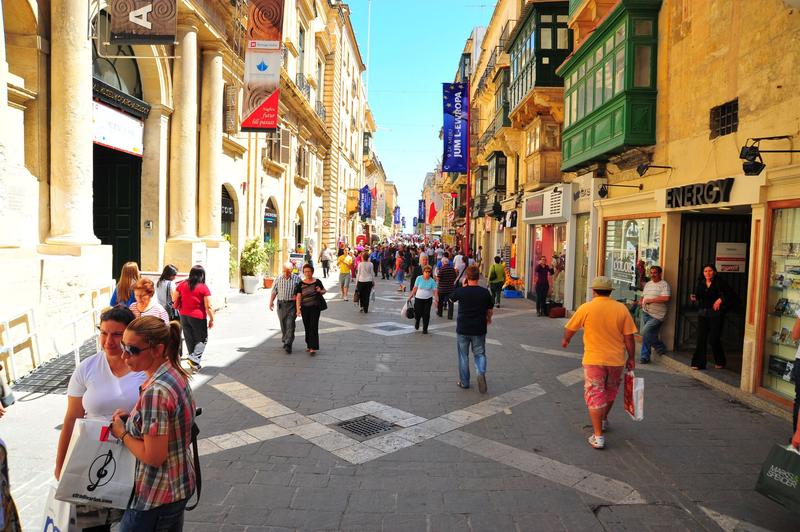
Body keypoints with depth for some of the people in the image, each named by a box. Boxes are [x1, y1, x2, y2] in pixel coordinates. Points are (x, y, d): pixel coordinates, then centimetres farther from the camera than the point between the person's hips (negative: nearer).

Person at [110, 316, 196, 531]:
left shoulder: (156, 391, -29)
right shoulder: (175, 373, -1)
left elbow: (153, 457, -25)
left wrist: (122, 433, -11)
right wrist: (132, 417, 2)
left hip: (156, 498, -8)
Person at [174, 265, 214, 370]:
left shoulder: (182, 284, 0)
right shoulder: (204, 288, -13)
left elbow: (174, 298, 10)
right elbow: (208, 306, -13)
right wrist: (212, 319, -5)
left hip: (184, 316, 5)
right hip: (198, 317, -5)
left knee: (189, 340, 16)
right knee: (202, 339, 8)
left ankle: (194, 363, 22)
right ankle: (194, 358, -13)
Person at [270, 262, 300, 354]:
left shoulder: (297, 279, 1)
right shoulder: (278, 279, 8)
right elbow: (274, 291, 10)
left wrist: (297, 296, -11)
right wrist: (271, 302, 1)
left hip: (292, 304, -3)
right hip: (281, 304, 3)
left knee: (290, 324, -11)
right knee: (283, 324, 9)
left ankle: (288, 344, -13)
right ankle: (285, 340, 26)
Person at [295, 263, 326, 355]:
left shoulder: (317, 282, -1)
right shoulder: (301, 283, 0)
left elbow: (324, 291, 12)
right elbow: (298, 297, -3)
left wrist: (320, 291, -11)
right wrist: (298, 308, -12)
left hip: (315, 307, -2)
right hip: (304, 308, 2)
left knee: (314, 327, -8)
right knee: (307, 327, 11)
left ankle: (313, 347, -10)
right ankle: (309, 345, 27)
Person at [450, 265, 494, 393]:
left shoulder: (460, 291, -12)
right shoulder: (485, 292, -7)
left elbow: (451, 298, 10)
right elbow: (490, 310, 4)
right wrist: (488, 319, 25)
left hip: (462, 329, -1)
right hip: (479, 330, 1)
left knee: (463, 356, 13)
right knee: (479, 354, 14)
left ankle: (464, 382, 20)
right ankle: (481, 372, -13)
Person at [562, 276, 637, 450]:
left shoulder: (586, 308, -9)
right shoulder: (622, 309, -5)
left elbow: (569, 328, 3)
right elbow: (629, 337, -3)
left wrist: (566, 340, 23)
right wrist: (631, 358, 9)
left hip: (593, 360, -3)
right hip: (616, 359, 3)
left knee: (595, 396, 4)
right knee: (610, 392, 24)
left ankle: (598, 436, 0)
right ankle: (604, 421, 44)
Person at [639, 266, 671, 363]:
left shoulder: (664, 284, -7)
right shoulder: (648, 284, 18)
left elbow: (666, 298, -21)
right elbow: (643, 296, 29)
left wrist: (650, 300, -16)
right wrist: (642, 302, 5)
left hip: (656, 315, -8)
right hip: (645, 313, 8)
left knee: (646, 332, -17)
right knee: (650, 334, 9)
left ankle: (645, 356, -1)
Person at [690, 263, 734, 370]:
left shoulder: (720, 283, -4)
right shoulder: (700, 283, 10)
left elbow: (729, 295, -8)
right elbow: (697, 296, 16)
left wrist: (720, 300, -20)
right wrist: (694, 298, -5)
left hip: (715, 314, -4)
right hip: (702, 314, 4)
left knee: (713, 339, -3)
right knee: (701, 338, 0)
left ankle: (720, 362, 19)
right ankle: (698, 363, 4)